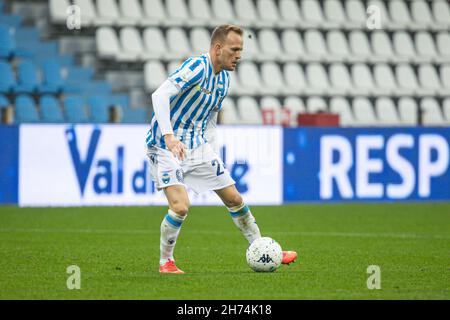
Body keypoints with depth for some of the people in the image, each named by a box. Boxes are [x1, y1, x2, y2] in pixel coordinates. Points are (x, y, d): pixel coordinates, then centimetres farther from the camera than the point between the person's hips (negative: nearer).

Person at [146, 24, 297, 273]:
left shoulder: (224, 79, 8)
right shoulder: (197, 67, -20)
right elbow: (160, 95, -33)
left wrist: (207, 147, 13)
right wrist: (169, 137, -41)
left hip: (197, 146, 8)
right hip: (166, 147, -8)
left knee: (234, 199, 9)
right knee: (180, 206, -22)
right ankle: (165, 262, 0)